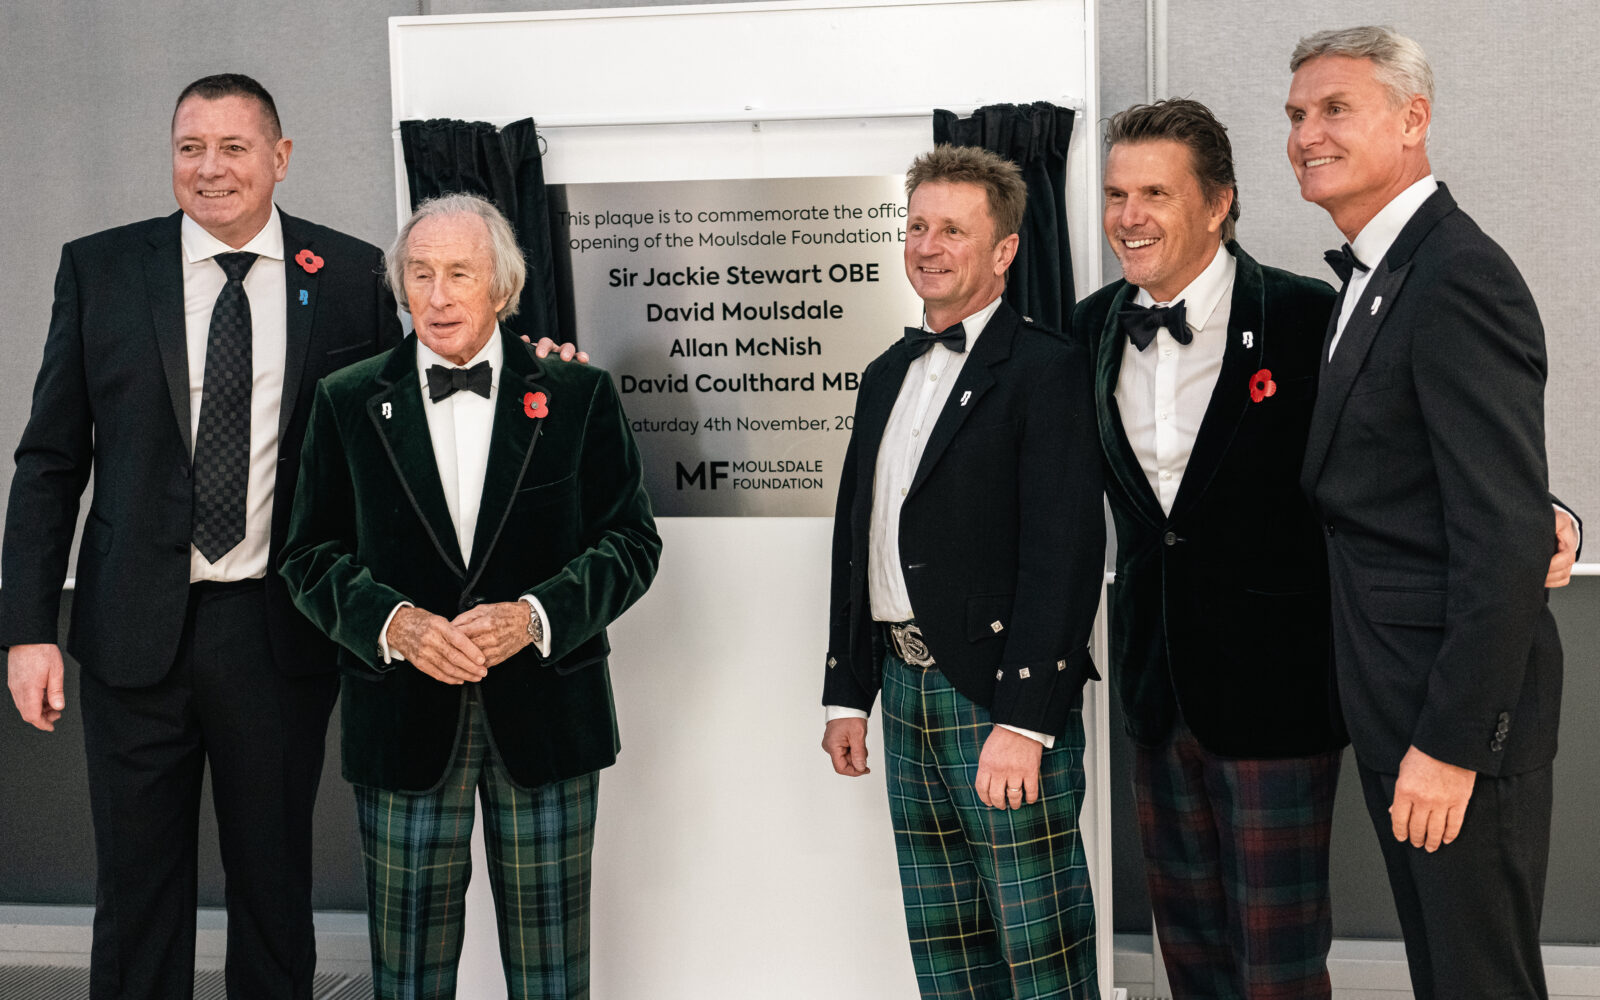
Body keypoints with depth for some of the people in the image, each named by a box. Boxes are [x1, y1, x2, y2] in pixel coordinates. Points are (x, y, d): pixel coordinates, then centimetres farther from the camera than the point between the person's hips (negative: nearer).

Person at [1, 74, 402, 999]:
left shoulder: (350, 275, 0)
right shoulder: (100, 270, 2)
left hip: (282, 633, 0)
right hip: (137, 631, 1)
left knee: (276, 886, 14)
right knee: (137, 888, 10)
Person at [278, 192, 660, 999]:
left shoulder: (579, 395, 3)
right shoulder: (347, 403, 6)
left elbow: (631, 540, 1)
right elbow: (310, 554, 5)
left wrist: (535, 616, -15)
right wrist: (391, 623, -13)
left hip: (545, 714, -1)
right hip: (403, 718, 1)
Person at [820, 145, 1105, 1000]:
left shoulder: (1046, 370, -9)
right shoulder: (887, 375, 15)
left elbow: (1064, 552, -16)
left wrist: (1027, 720, -21)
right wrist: (845, 695, 13)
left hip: (1001, 699, -7)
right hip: (905, 687, 7)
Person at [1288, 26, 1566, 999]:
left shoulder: (1459, 278, -19)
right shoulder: (1376, 273, 12)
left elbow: (1508, 535, -24)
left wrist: (1451, 742, -23)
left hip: (1459, 704, -9)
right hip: (1396, 699, 9)